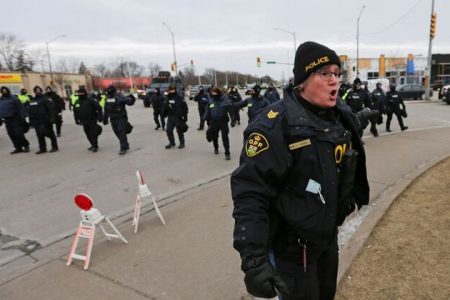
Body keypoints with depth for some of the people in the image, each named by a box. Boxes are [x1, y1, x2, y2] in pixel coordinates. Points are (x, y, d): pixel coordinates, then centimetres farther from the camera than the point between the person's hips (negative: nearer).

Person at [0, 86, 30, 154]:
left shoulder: (13, 98, -4)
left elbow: (20, 108, -8)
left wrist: (22, 117, -14)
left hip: (15, 118, -6)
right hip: (7, 120, 6)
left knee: (18, 133, -11)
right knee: (11, 135, 5)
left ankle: (26, 145, 4)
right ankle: (18, 148, 13)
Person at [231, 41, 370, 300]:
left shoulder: (342, 117, -1)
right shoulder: (275, 125, -26)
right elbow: (250, 192, -31)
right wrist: (253, 257, -35)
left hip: (329, 236, 8)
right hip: (291, 245, -7)